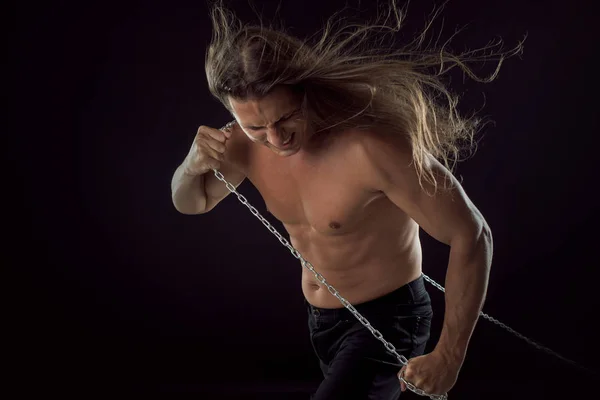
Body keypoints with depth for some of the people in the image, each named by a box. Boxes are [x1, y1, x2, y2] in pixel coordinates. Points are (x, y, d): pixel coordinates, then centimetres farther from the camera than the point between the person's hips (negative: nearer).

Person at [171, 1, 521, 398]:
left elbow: (471, 235, -27)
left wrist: (449, 356, -26)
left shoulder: (373, 146, -33)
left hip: (387, 318, -7)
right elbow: (190, 203, 7)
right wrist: (194, 163, -18)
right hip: (321, 318, 7)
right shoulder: (249, 141, -12)